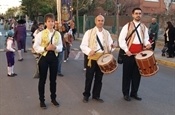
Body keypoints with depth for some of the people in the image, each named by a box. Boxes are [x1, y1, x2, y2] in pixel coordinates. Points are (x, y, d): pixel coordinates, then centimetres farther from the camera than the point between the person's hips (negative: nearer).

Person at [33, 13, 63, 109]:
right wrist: (45, 48, -21)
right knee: (42, 80, 7)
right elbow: (35, 47, -8)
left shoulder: (57, 34, 3)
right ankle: (42, 100, 22)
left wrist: (55, 47, -16)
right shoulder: (40, 34, -6)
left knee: (53, 79, 14)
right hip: (44, 57, -3)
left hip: (54, 57, 3)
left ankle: (53, 98, 31)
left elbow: (61, 47, 5)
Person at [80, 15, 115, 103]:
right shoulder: (89, 32, -2)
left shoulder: (106, 33, 11)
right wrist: (89, 51, -21)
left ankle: (96, 95, 24)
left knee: (99, 78, 11)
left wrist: (111, 47, -12)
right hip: (92, 58, -3)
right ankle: (86, 95, 19)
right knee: (89, 78, 3)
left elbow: (110, 45, 11)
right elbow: (83, 45, -5)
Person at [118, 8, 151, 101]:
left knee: (137, 74, 10)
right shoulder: (127, 26, -1)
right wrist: (126, 50, -14)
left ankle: (134, 93, 23)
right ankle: (126, 93, 16)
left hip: (140, 54, 4)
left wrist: (147, 44, -7)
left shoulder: (144, 27, 13)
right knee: (127, 74, 4)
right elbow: (121, 39, -6)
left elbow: (146, 39, 15)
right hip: (129, 53, -4)